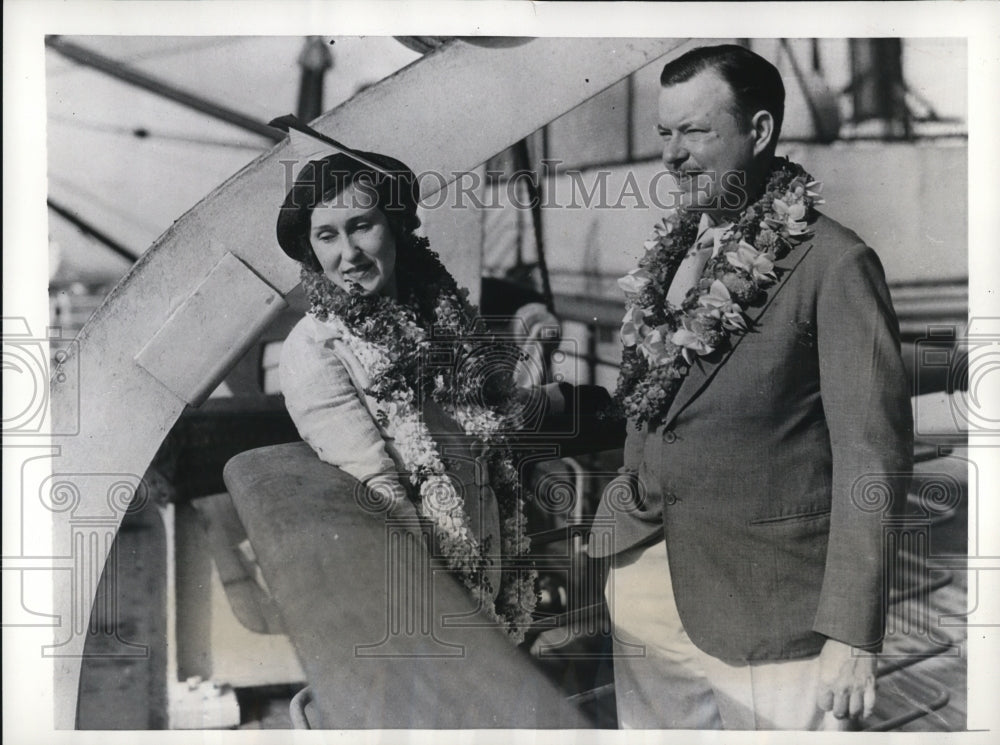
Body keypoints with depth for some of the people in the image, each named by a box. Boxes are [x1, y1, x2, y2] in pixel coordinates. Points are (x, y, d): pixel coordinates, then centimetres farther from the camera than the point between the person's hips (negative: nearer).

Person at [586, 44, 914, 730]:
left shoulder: (834, 264, -12)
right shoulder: (671, 251, 8)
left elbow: (871, 456, -14)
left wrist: (851, 636, -17)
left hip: (764, 600, -6)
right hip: (645, 570, 6)